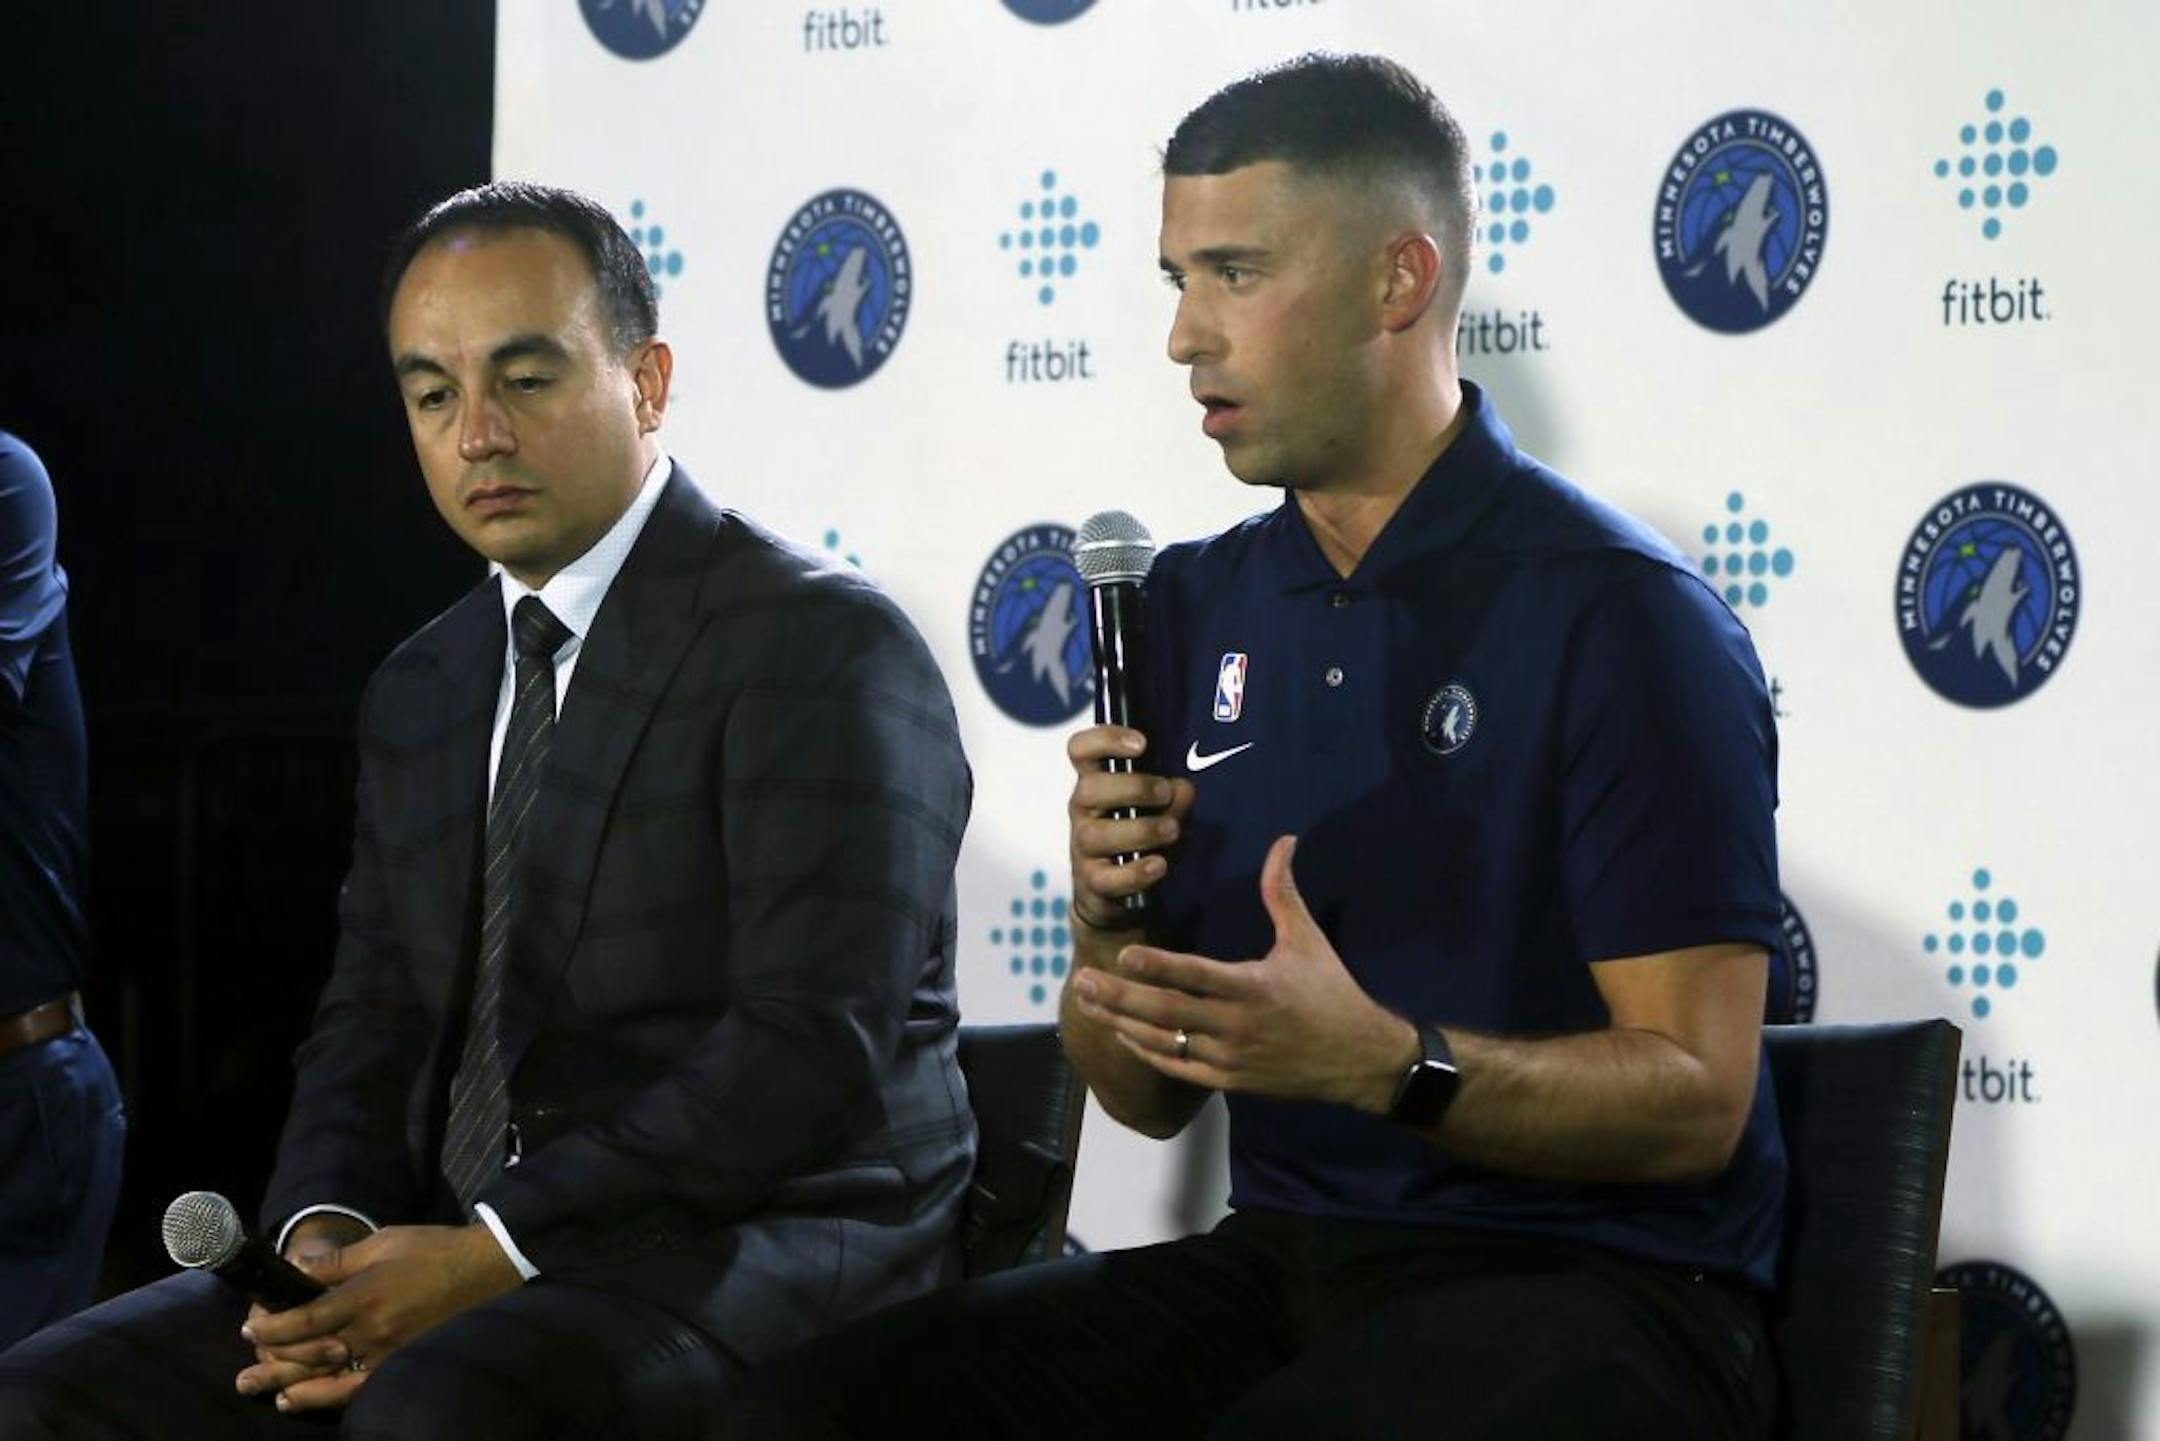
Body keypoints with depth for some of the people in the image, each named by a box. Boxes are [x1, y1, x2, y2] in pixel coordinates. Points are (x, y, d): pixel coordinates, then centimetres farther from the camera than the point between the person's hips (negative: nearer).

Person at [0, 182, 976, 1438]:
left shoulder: (825, 648, -8)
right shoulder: (422, 691, 18)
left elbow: (813, 1059, -17)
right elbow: (373, 1022, 17)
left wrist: (495, 1253, -19)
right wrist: (328, 1231, -5)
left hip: (755, 1251, -7)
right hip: (463, 1256, 7)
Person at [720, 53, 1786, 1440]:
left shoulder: (1621, 614, -9)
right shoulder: (1195, 606, 10)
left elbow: (1695, 1099, -12)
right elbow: (1150, 1095, 14)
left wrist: (1384, 1062, -26)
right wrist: (1107, 924, -7)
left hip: (1589, 1280, -5)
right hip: (1285, 1262, 5)